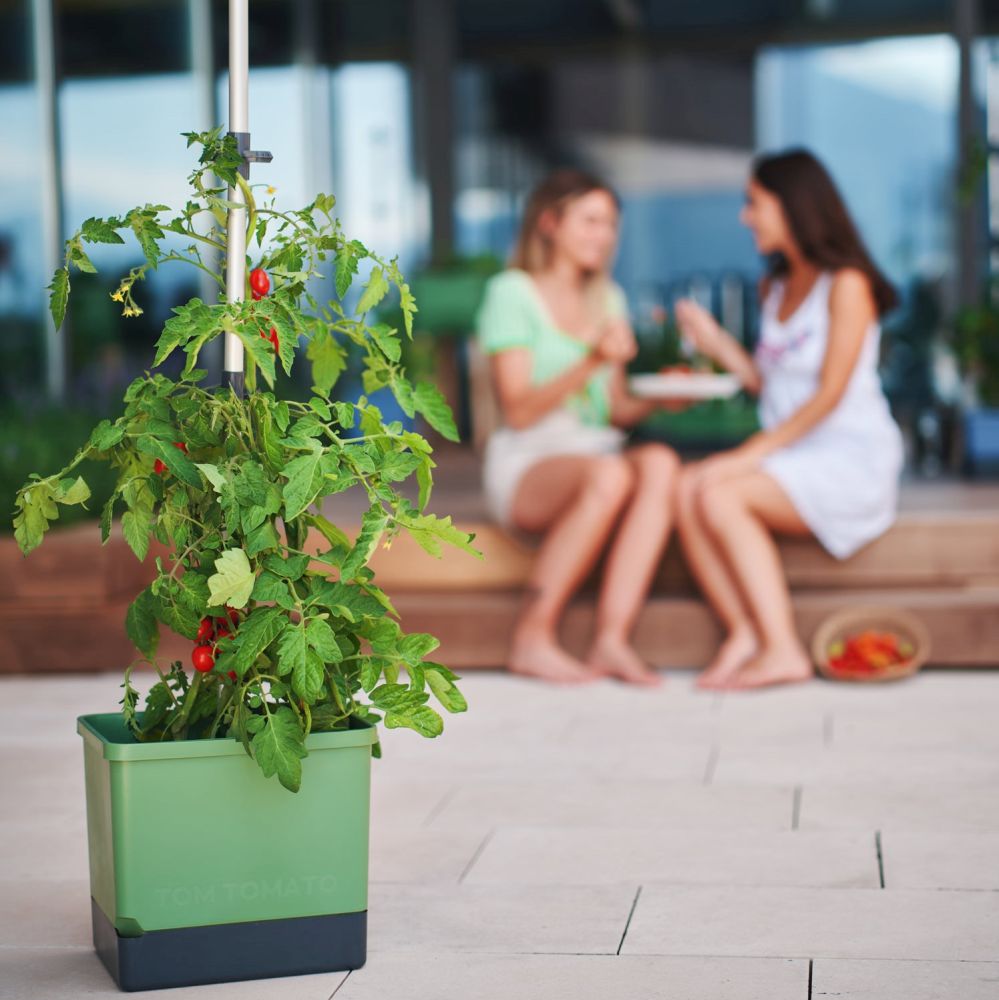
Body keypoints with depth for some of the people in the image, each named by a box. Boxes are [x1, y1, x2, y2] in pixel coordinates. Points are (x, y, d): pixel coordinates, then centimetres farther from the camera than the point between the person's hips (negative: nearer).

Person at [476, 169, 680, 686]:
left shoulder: (608, 299, 21)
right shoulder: (513, 293, 0)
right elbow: (518, 410, -9)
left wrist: (658, 399, -2)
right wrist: (592, 362, -20)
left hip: (599, 447, 6)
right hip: (526, 464, -5)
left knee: (660, 463, -29)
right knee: (609, 474, -38)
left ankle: (611, 638, -36)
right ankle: (532, 639, -27)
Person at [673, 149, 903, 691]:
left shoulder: (846, 284, -8)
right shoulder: (776, 288, 17)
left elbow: (830, 394, -15)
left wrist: (752, 453, -19)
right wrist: (716, 342, 6)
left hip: (851, 461, -7)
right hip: (788, 460, 7)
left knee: (721, 496, -28)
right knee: (686, 489, -19)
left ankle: (782, 649, -25)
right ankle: (743, 634, -24)